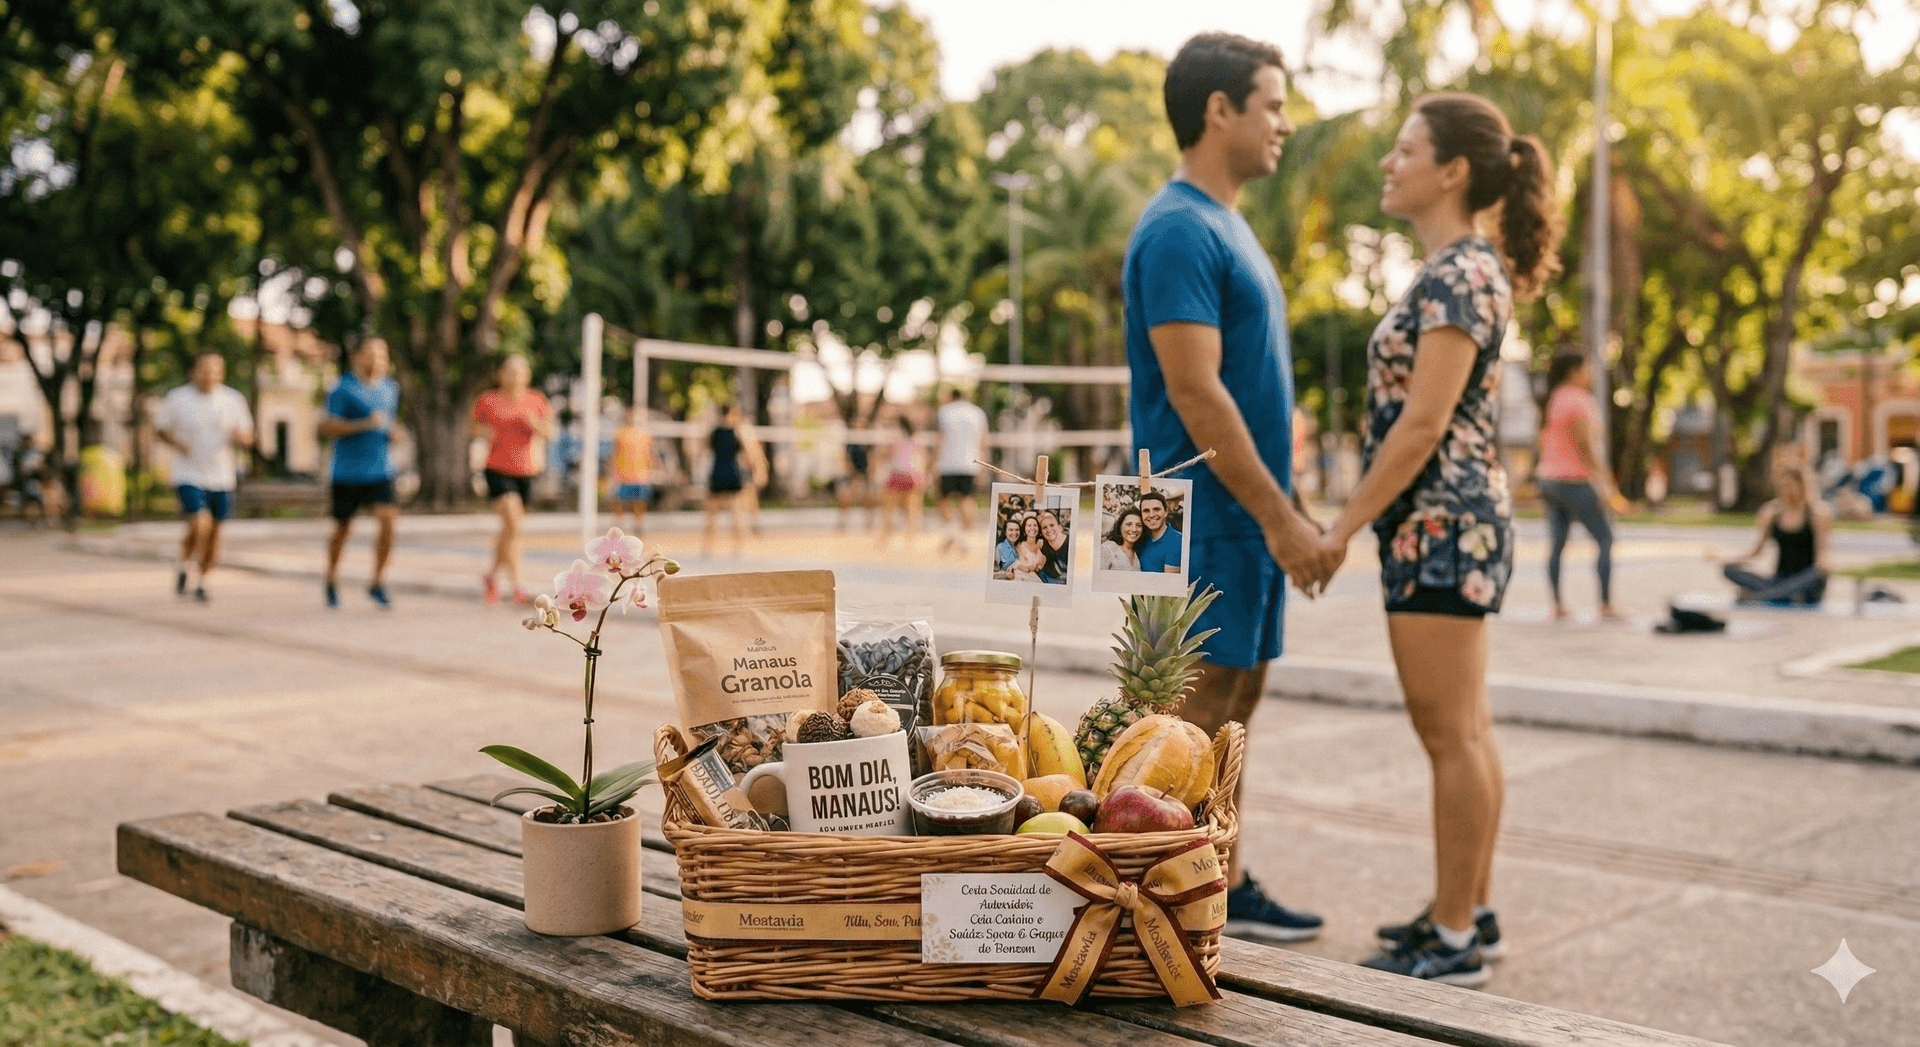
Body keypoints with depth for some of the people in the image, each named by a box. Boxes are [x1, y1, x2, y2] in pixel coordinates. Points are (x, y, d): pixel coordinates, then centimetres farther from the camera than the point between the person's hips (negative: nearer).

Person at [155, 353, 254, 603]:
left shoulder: (234, 399, 2)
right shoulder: (177, 399, -4)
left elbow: (248, 437, 8)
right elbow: (159, 429, 8)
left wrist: (239, 436, -16)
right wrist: (176, 443, -13)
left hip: (221, 478, 3)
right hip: (189, 476, -3)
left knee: (214, 531, 8)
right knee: (200, 526, -18)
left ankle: (202, 582, 27)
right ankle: (183, 568, 11)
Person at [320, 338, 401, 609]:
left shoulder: (390, 388, 11)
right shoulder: (344, 389, -8)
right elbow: (326, 426, -15)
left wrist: (392, 433, 4)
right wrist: (364, 424, -24)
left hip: (380, 471, 4)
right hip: (347, 472, -4)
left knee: (387, 520, -15)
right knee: (342, 527, 8)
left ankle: (378, 582, -3)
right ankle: (332, 579, 32)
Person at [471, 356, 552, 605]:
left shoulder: (537, 400, 3)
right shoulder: (488, 401, -3)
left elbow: (548, 433, 0)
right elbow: (476, 426, 12)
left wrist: (535, 423, -20)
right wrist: (483, 431, -10)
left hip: (526, 472, 4)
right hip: (498, 471, -4)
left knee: (509, 529, 15)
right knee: (513, 525, -19)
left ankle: (492, 575, 38)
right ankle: (517, 585, -17)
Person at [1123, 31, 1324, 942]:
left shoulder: (1226, 226, 18)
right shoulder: (1178, 231, -14)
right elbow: (1195, 394, -21)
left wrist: (1287, 510, 18)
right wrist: (1279, 515, -18)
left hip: (1249, 522, 10)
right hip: (1207, 521, -10)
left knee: (1234, 709, 14)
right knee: (1193, 715, -4)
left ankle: (1227, 890, 24)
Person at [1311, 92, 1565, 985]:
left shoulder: (1458, 275, -15)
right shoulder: (1464, 270, 15)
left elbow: (1422, 424, -20)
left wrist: (1343, 526, -17)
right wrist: (1362, 519, 20)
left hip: (1438, 522, -10)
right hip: (1452, 521, 10)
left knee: (1452, 736, -3)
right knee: (1463, 733, 15)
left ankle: (1455, 943, 7)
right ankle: (1469, 913, 26)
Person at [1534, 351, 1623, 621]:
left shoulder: (1552, 400, 12)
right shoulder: (1579, 400, -13)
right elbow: (1585, 445, -18)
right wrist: (1605, 482, -17)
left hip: (1548, 477, 8)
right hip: (1575, 480, -8)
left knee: (1556, 545, 6)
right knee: (1605, 539, -1)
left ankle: (1558, 607, 5)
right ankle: (1606, 606, -5)